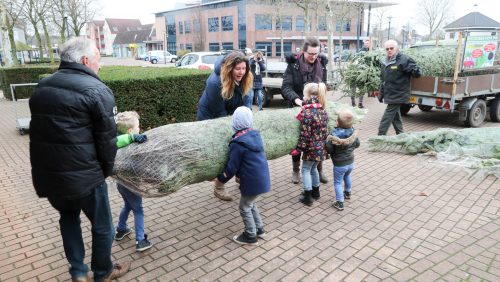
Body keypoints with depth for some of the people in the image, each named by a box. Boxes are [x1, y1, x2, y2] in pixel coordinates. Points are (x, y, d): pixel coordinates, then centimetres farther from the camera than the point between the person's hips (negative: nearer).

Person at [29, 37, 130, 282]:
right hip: (83, 176, -7)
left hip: (45, 175, 7)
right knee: (102, 225, 15)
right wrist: (106, 170, 3)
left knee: (68, 217, 30)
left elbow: (41, 130, 14)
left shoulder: (42, 87, 10)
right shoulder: (96, 90, -13)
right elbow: (107, 139, -13)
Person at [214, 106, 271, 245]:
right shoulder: (255, 135, 3)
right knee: (251, 204, 26)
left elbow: (232, 167, -16)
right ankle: (259, 229, 36)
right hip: (262, 178, 8)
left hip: (252, 181, -8)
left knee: (245, 208, 10)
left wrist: (221, 179, 1)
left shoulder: (238, 143, -21)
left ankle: (251, 236, 22)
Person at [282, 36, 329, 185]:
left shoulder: (321, 63, 0)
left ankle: (319, 170, 23)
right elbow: (286, 87, -17)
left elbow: (323, 85, 8)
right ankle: (296, 171, 25)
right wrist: (296, 99, -34)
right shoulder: (294, 64, -12)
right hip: (298, 108, -2)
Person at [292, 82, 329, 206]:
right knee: (313, 168, 23)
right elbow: (325, 130, 9)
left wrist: (299, 148, -11)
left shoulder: (307, 111, -22)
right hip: (320, 146, 8)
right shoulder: (323, 110, 3)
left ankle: (307, 197, 11)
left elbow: (305, 133, -20)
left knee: (306, 169, 7)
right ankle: (315, 191, 36)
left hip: (311, 147, -8)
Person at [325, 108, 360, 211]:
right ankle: (348, 193, 53)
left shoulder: (334, 134, -27)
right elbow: (357, 144, 4)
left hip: (339, 164, -6)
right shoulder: (353, 131, -8)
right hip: (351, 162, 6)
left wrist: (328, 140, -5)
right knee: (347, 176, 32)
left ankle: (340, 203, 12)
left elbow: (329, 149, -22)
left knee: (338, 182, 9)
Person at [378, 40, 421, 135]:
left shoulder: (404, 60, -12)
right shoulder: (384, 62, 12)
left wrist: (415, 71, -30)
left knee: (387, 118, -8)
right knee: (396, 117, 17)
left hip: (397, 95, -8)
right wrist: (381, 94, 19)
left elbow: (416, 73, -9)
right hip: (389, 95, 8)